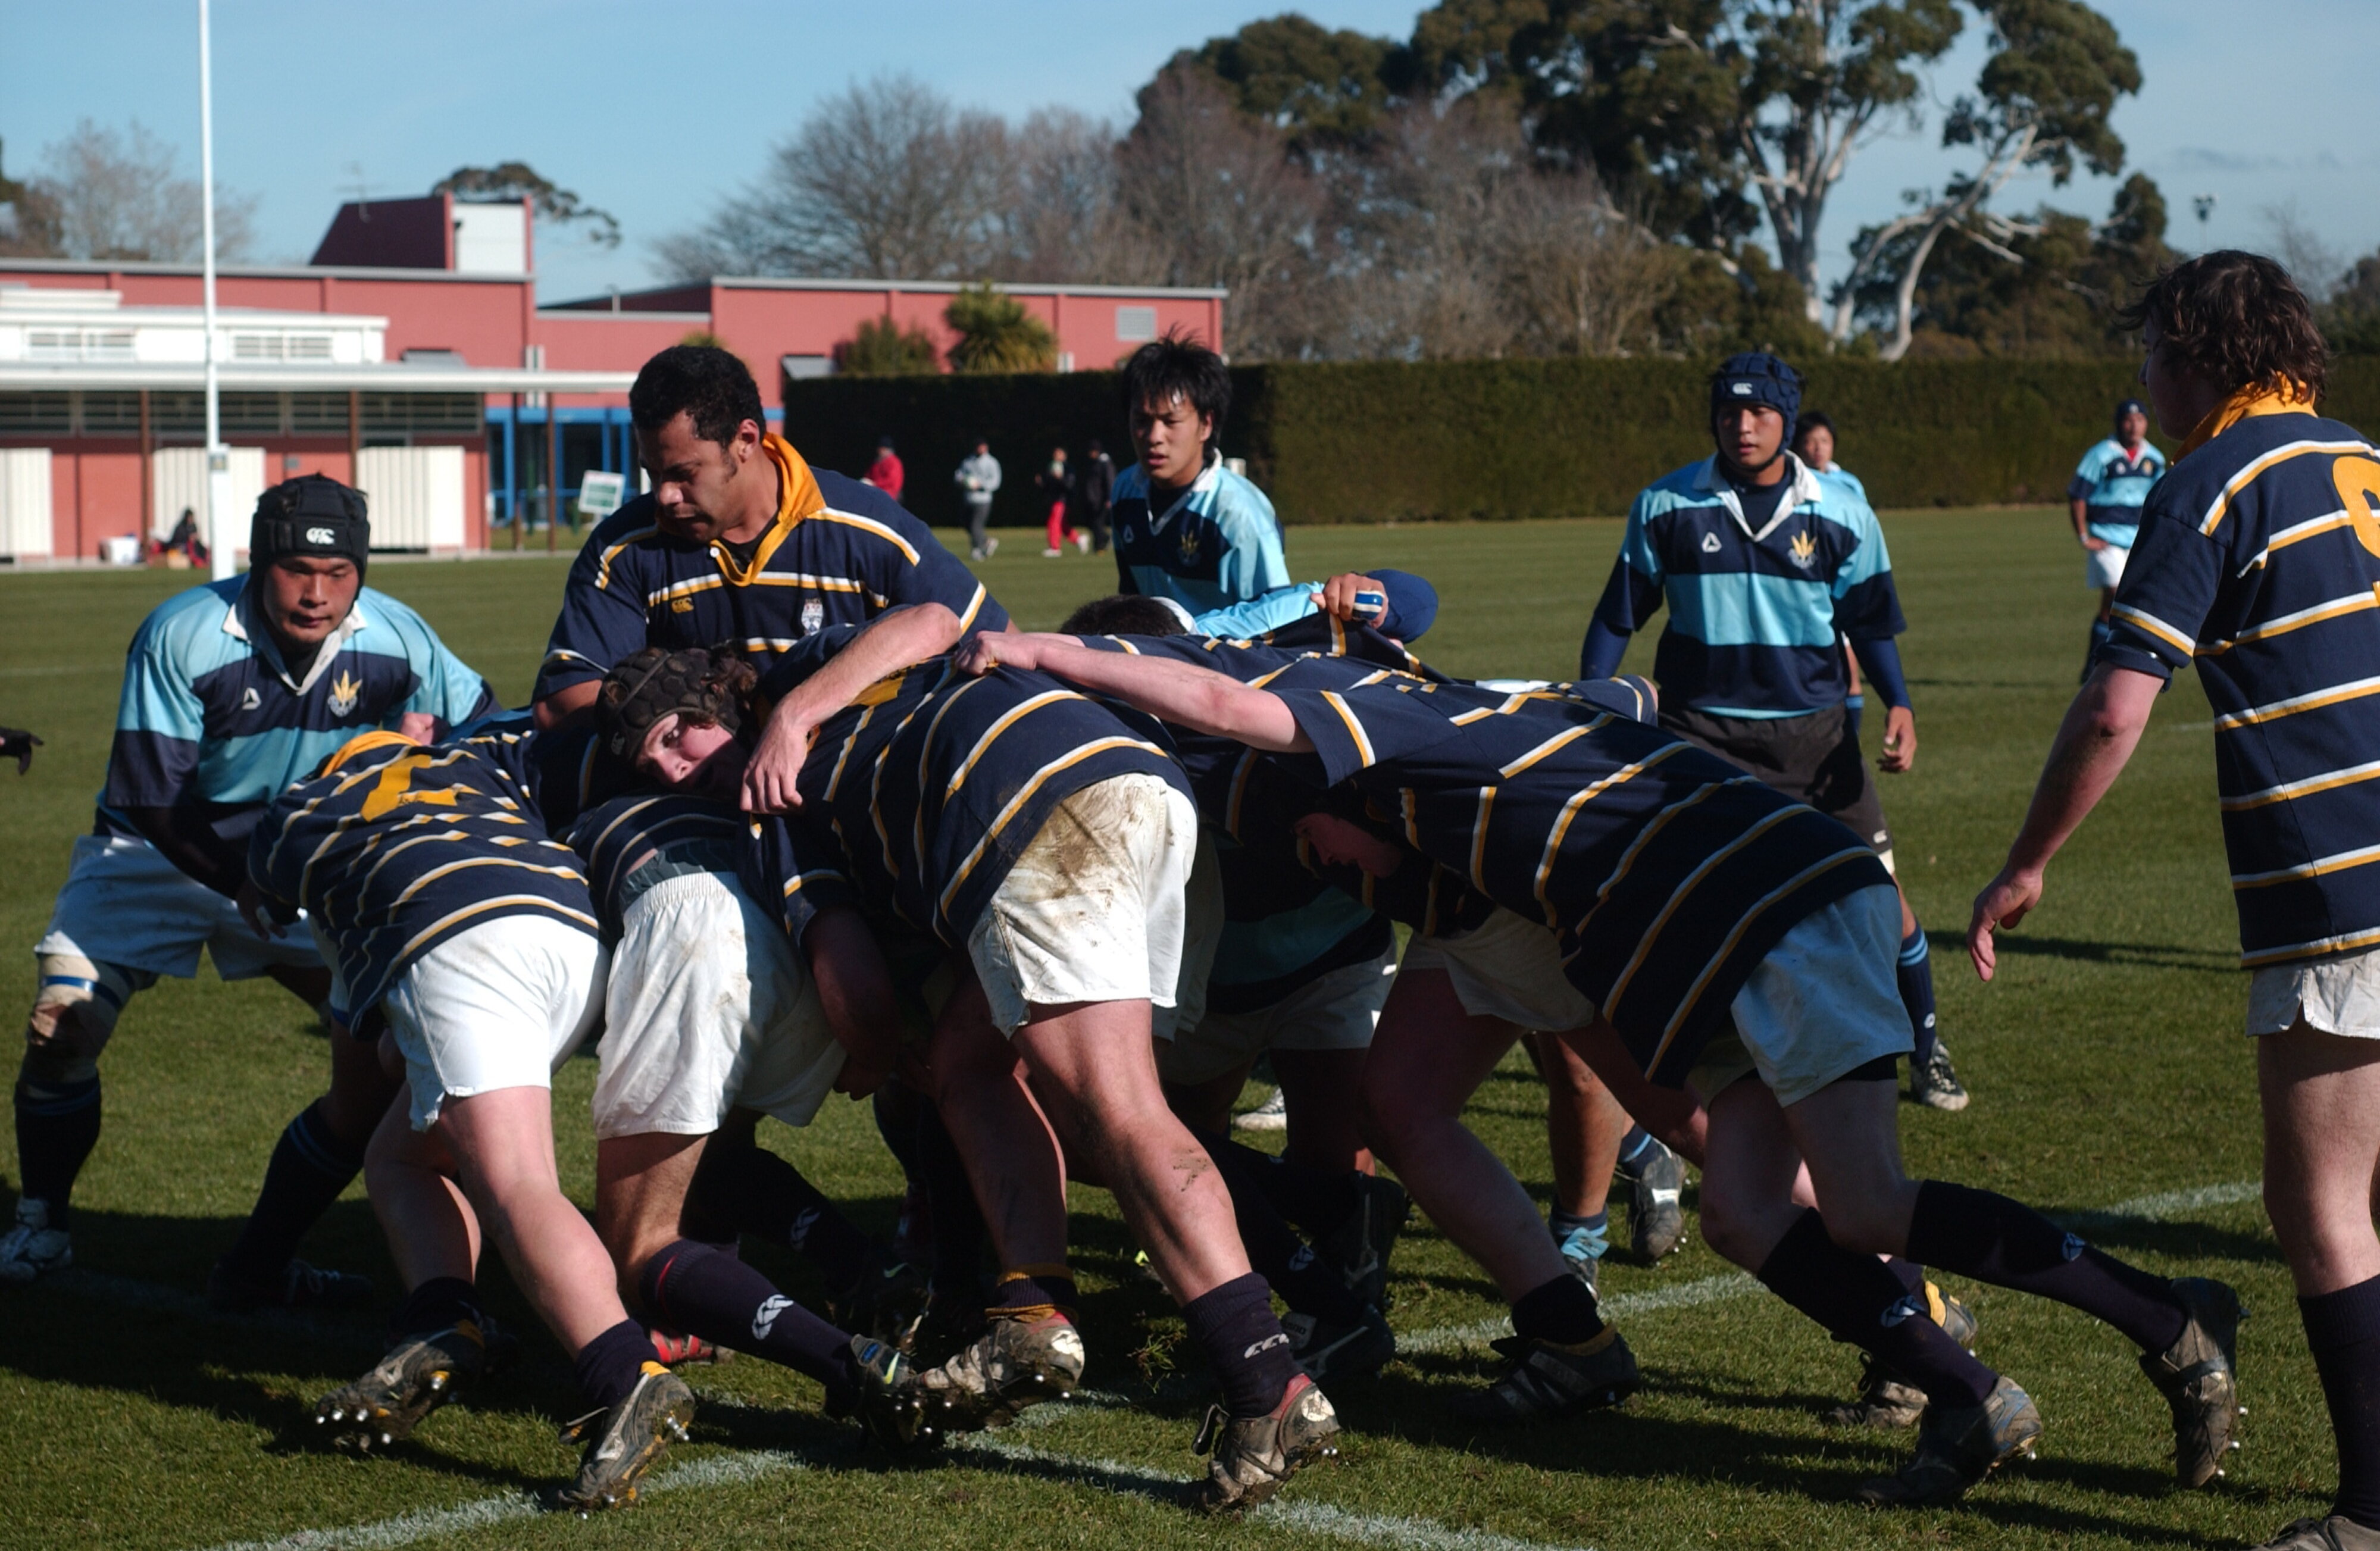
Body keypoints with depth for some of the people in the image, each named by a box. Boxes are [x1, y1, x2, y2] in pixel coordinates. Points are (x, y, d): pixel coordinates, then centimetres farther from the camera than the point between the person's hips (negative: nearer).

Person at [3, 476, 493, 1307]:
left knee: (380, 1058, -11)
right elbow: (151, 796, -25)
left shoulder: (393, 639, -17)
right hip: (161, 854, -2)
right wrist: (243, 884, -32)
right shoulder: (182, 636, -26)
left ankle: (259, 1266, 2)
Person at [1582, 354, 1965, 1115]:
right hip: (1700, 730, -1)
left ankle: (1926, 1048, 24)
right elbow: (1618, 615, 7)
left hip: (1812, 732, 1)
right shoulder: (1666, 506, -2)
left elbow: (1869, 622, 8)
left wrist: (1898, 703, -8)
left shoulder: (1841, 514, 0)